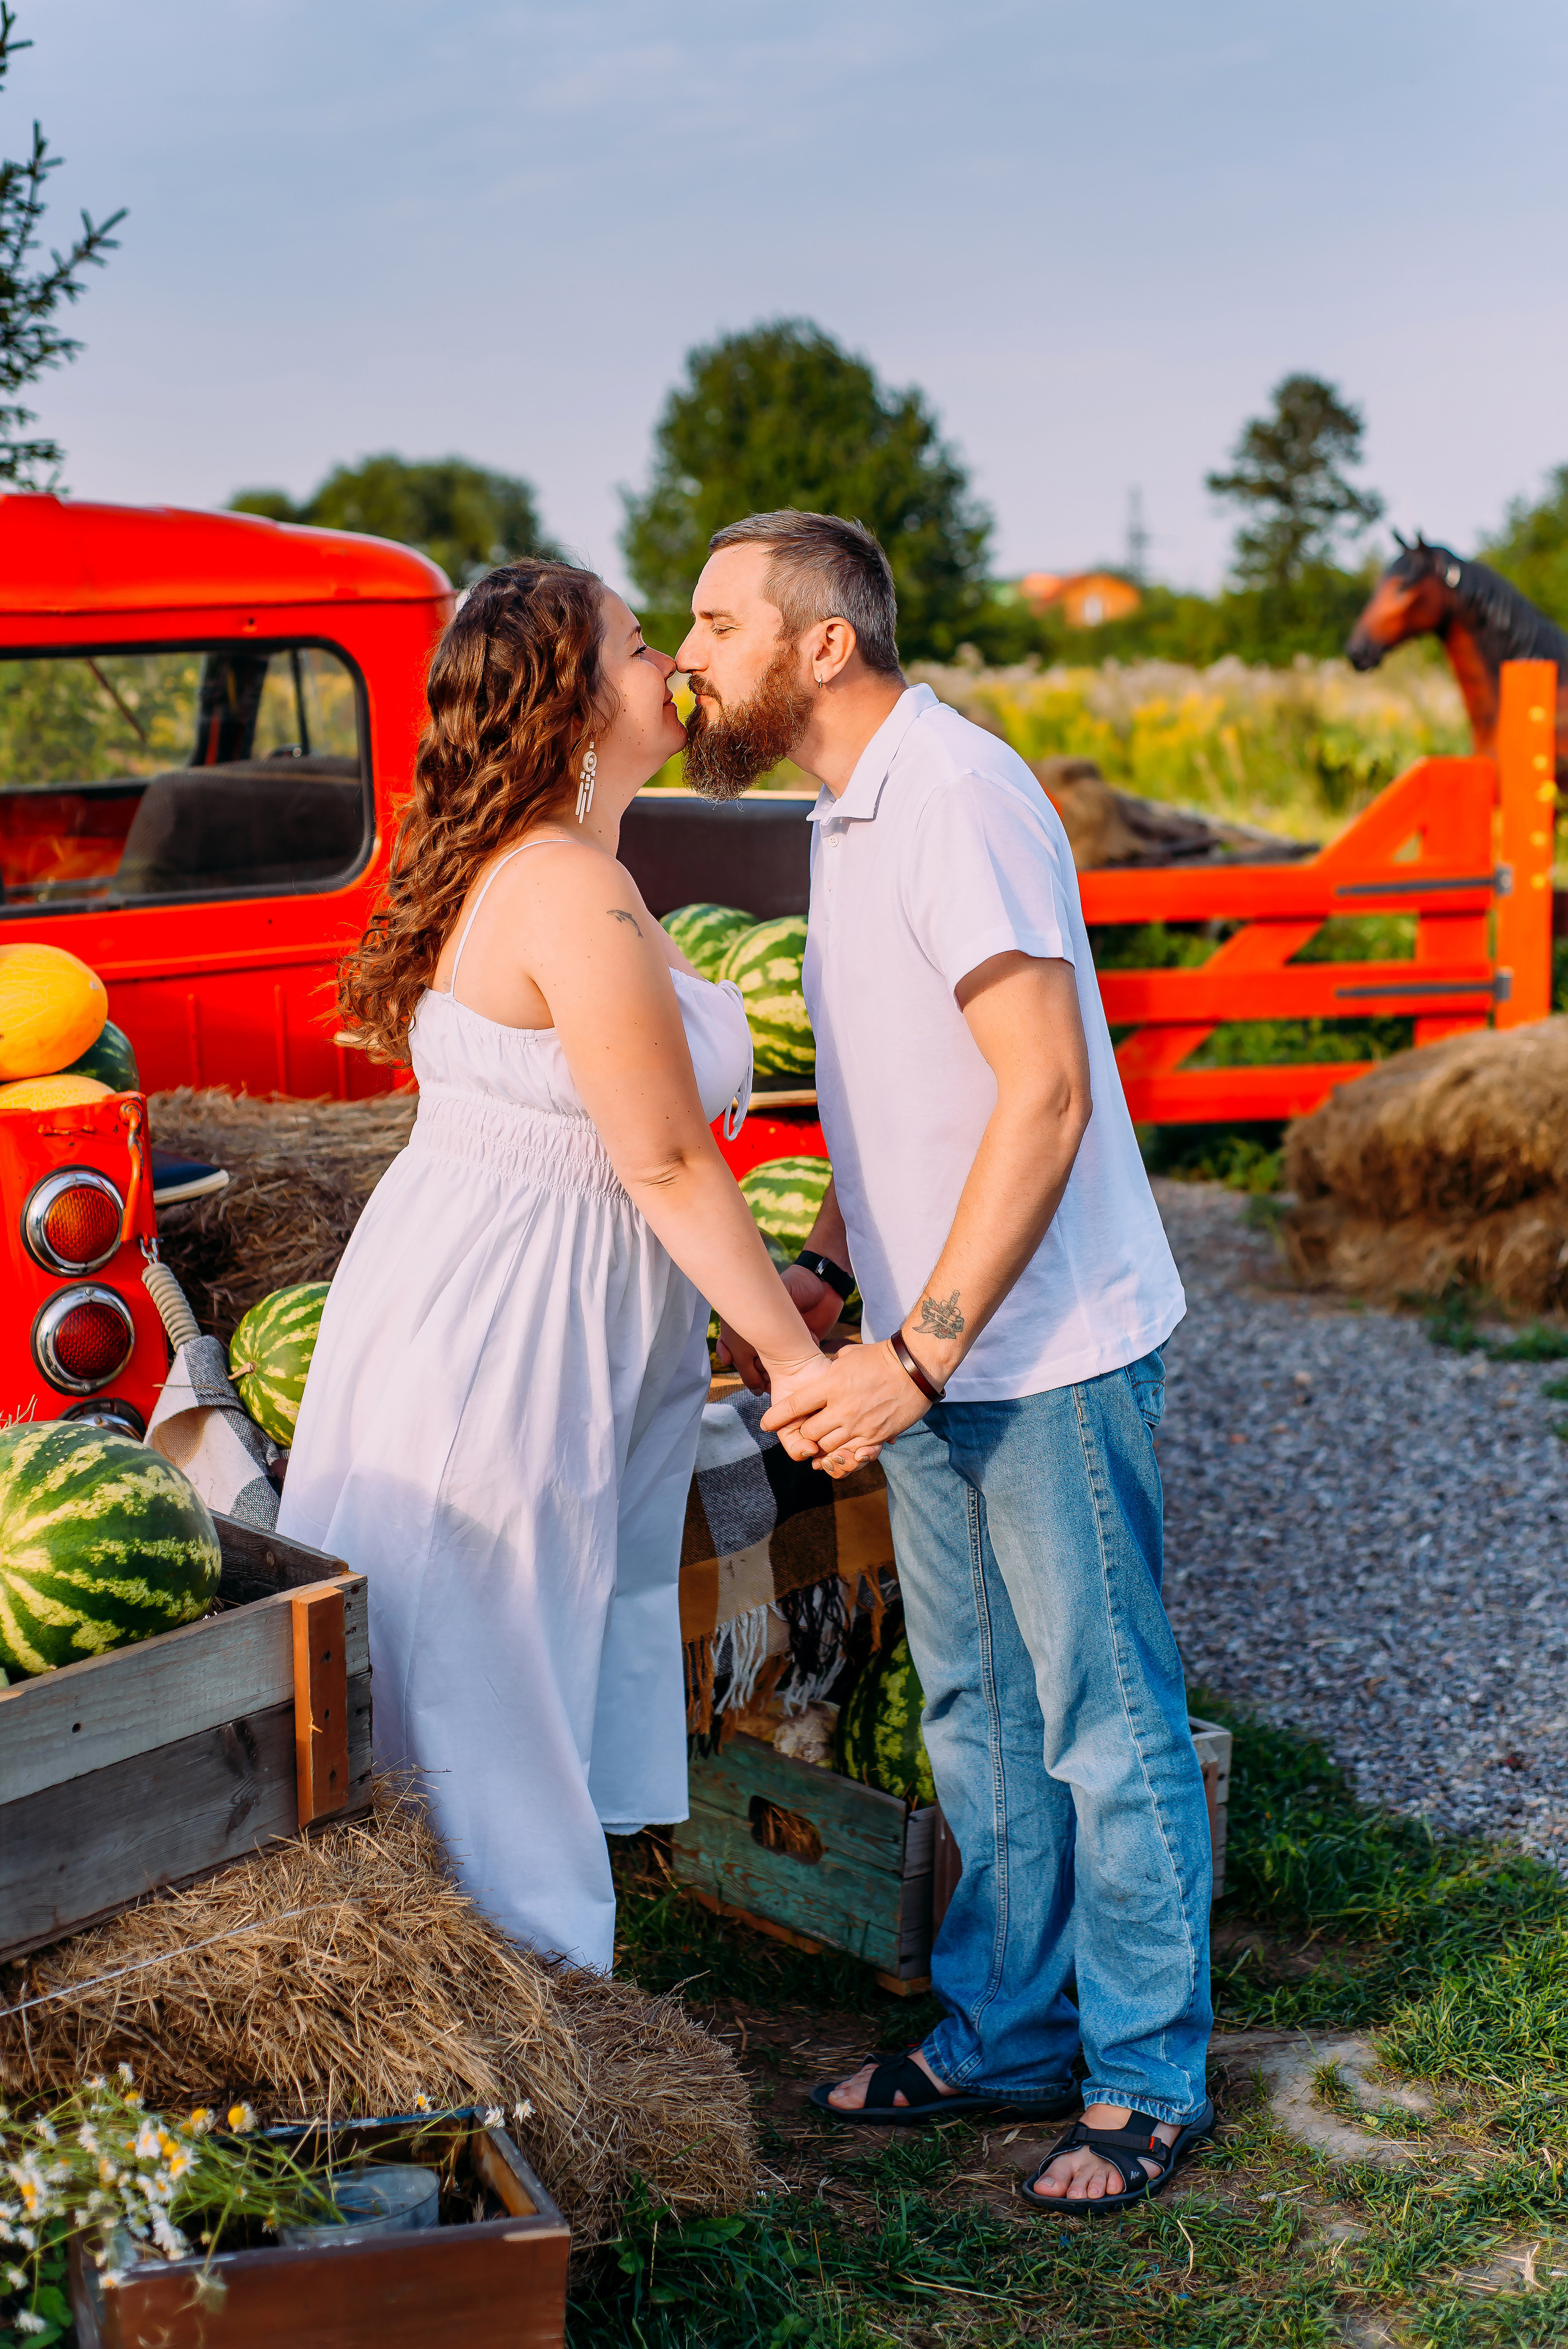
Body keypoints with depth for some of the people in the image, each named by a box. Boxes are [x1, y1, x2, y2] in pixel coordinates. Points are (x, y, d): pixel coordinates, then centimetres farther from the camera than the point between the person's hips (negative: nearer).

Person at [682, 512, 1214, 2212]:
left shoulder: (956, 797, -18)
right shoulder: (850, 810, 13)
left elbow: (1045, 1094, -25)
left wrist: (919, 1353, -26)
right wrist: (822, 1273, 10)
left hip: (1049, 1354, -9)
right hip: (931, 1350, 9)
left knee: (1104, 1724, 4)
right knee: (979, 1715, 18)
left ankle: (1148, 2085, 20)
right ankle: (1007, 2037, 32)